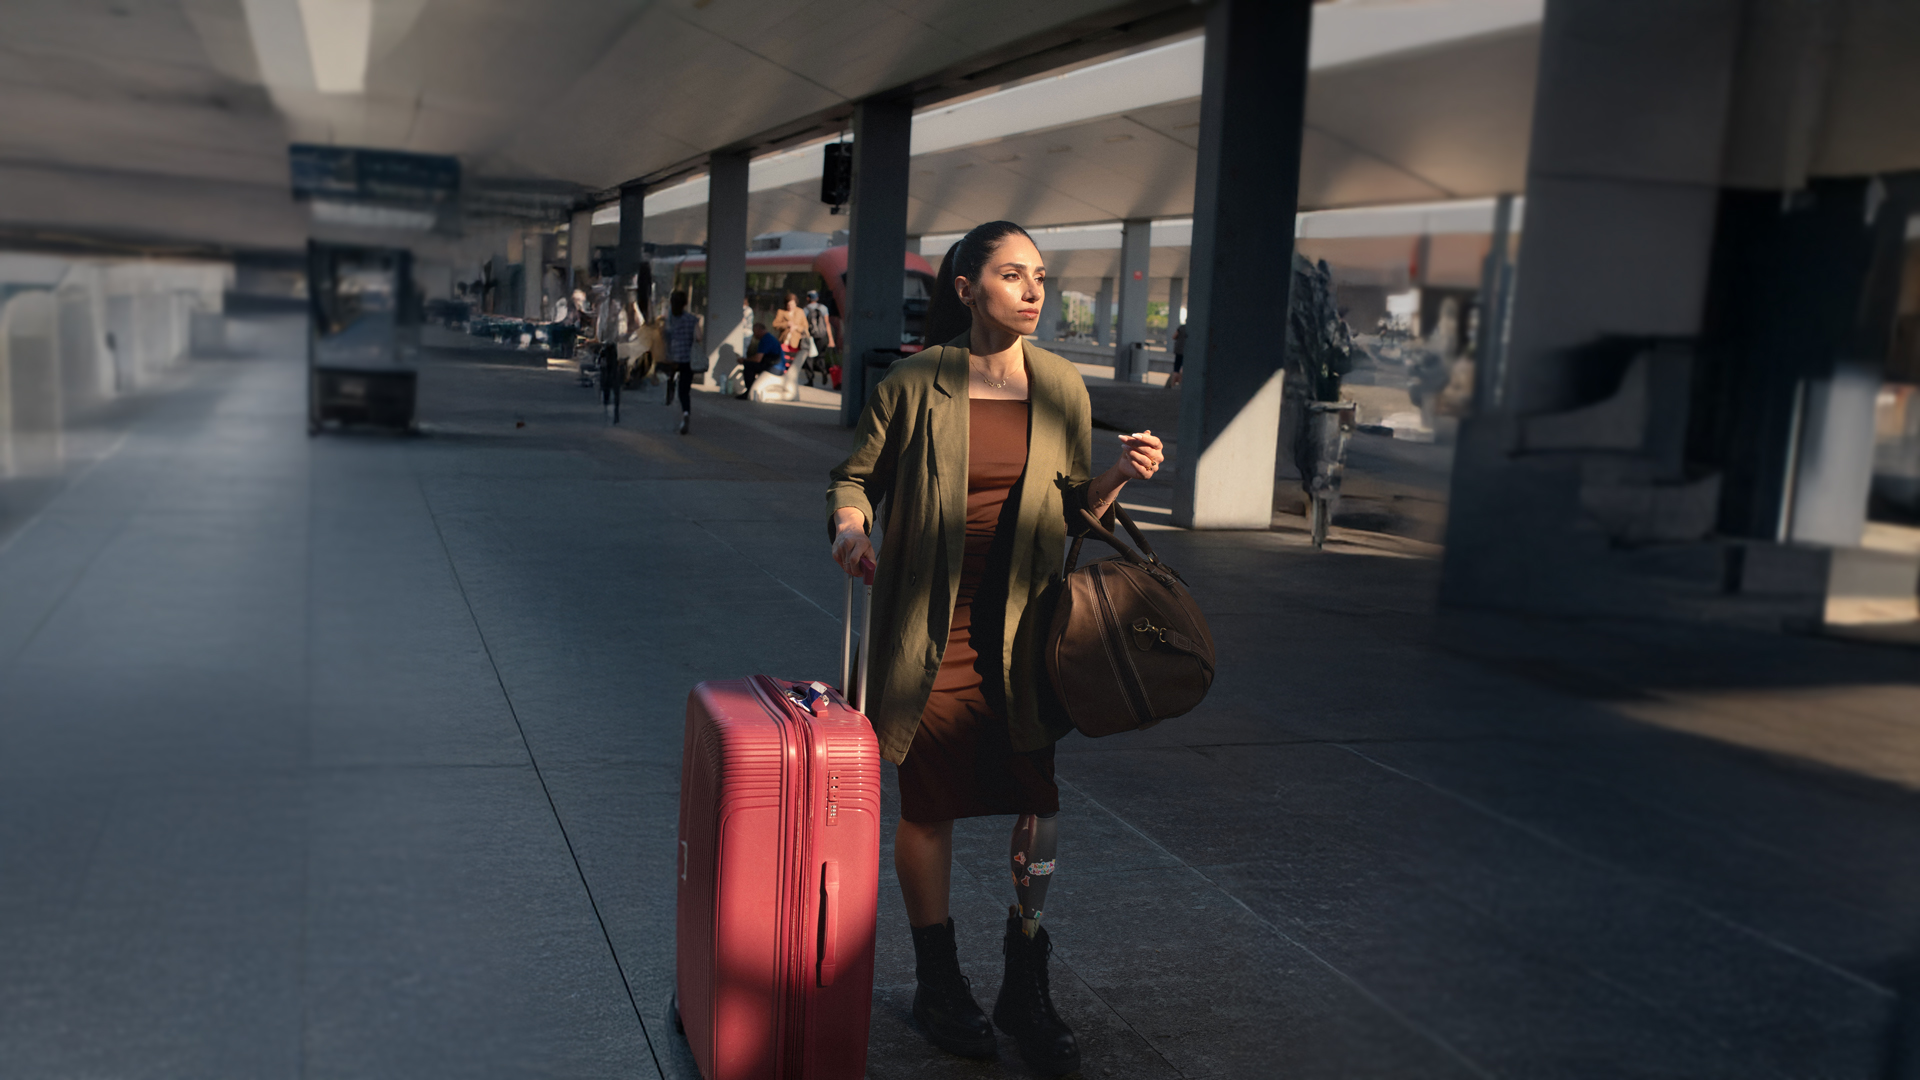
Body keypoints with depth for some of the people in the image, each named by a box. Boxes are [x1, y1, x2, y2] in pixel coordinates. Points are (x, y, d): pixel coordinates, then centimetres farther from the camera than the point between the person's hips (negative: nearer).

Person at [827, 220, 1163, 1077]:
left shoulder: (1061, 387, 5)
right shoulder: (914, 385, -4)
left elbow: (1073, 509, 11)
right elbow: (857, 476, 7)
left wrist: (1122, 475, -7)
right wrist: (849, 525, -14)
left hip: (1022, 628, 3)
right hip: (929, 631, -2)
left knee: (1037, 797, -1)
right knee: (928, 805, 7)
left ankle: (1025, 989, 18)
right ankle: (938, 983, 28)